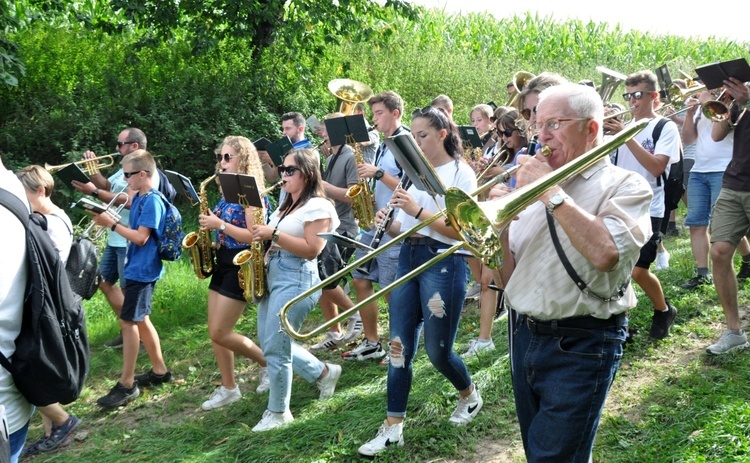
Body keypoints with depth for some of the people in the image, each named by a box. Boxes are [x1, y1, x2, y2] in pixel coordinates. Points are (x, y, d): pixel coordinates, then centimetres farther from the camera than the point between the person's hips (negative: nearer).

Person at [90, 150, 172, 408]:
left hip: (142, 270, -10)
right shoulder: (139, 198, 10)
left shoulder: (152, 201, -18)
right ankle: (160, 371, 26)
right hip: (137, 268, 10)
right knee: (140, 319, 15)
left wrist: (111, 224, -19)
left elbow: (141, 238, -22)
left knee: (128, 322, -7)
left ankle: (127, 384, -1)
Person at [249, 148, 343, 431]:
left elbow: (311, 250, -19)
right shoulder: (286, 205, 19)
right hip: (271, 275, 10)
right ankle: (324, 373, 29)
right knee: (269, 343, 12)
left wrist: (273, 234, -21)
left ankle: (278, 413, 9)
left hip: (296, 280, -10)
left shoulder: (317, 207, -9)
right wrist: (263, 238, 5)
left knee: (275, 348, -7)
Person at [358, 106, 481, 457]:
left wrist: (417, 210, -24)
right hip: (408, 258, 7)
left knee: (437, 349, 2)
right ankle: (393, 427, 7)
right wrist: (389, 224, -7)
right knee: (400, 345, 3)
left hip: (443, 262, -6)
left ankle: (470, 396, 32)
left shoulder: (461, 172, -6)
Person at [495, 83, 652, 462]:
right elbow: (509, 278, 9)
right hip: (522, 336, 7)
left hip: (579, 347, -6)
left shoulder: (625, 186, -5)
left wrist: (551, 193, -18)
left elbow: (605, 253, -27)